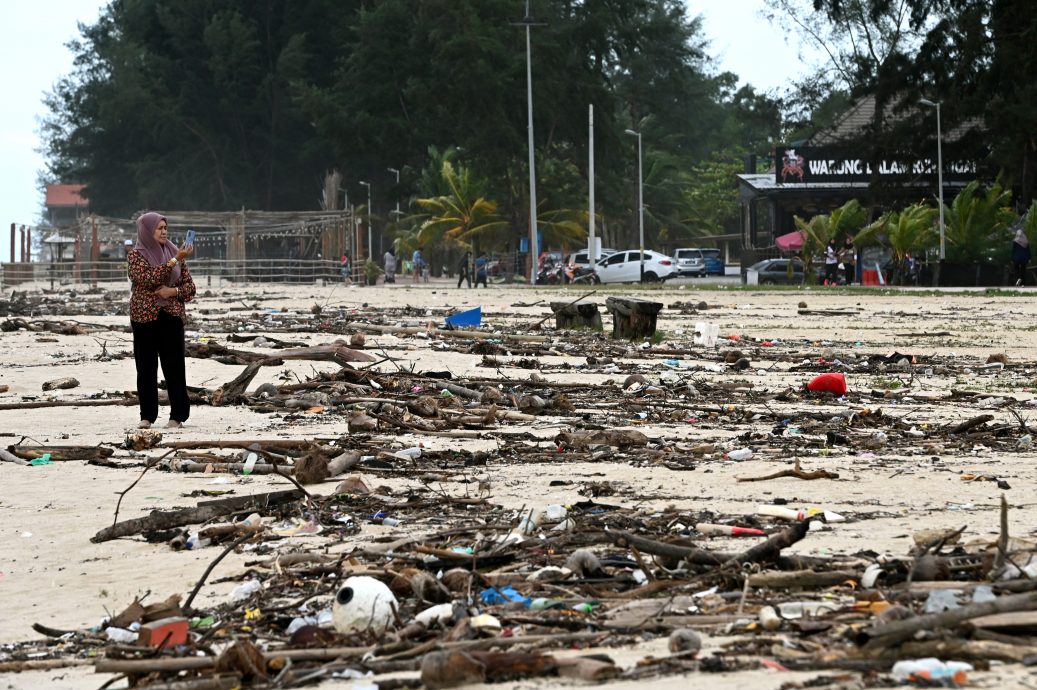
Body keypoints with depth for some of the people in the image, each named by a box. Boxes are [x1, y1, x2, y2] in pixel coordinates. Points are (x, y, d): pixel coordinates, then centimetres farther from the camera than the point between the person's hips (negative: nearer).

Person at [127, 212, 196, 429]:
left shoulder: (173, 252, 9)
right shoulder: (136, 255, -1)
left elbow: (190, 286, 10)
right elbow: (149, 278, -17)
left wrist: (174, 291, -10)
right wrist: (175, 261, -20)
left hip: (171, 316, 2)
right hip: (144, 316, -2)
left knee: (174, 366, -3)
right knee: (146, 367, 3)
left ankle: (178, 415, 0)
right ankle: (147, 415, 10)